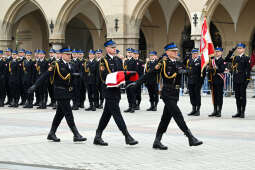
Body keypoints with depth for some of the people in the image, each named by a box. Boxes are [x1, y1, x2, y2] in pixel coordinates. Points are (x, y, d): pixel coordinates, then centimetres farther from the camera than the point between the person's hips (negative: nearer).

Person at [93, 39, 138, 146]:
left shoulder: (118, 60, 17)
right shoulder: (104, 61, -5)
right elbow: (103, 76, -14)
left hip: (116, 90, 8)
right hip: (109, 90, -8)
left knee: (107, 114, 11)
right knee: (116, 113, -8)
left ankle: (98, 137, 18)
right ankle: (127, 136, -11)